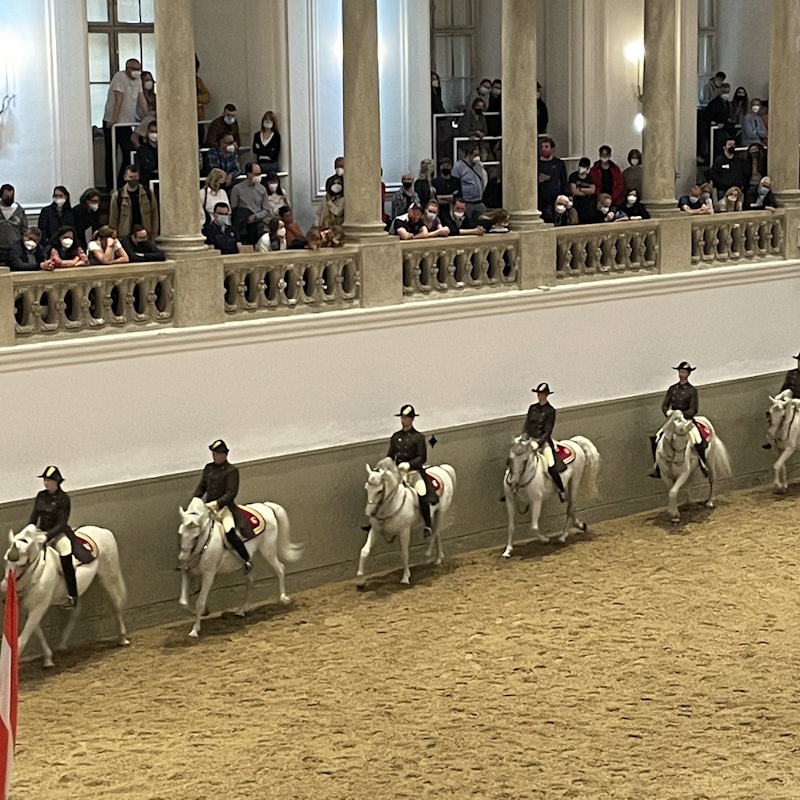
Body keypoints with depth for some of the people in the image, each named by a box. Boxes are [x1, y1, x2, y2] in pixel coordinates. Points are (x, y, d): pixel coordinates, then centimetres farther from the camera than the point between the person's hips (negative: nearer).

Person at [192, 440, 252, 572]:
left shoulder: (231, 470, -8)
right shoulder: (208, 468, 11)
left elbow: (231, 492, -15)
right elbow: (201, 487, 14)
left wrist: (217, 504, -26)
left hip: (224, 507, -7)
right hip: (208, 506, 7)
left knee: (230, 534, -25)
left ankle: (247, 561, -8)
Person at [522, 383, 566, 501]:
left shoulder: (550, 411, -5)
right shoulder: (532, 408, 9)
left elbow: (548, 431, -10)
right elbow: (526, 425, 10)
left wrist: (538, 443, -21)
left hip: (543, 441, -5)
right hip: (530, 440, 5)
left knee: (552, 467, -22)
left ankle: (561, 490, -3)